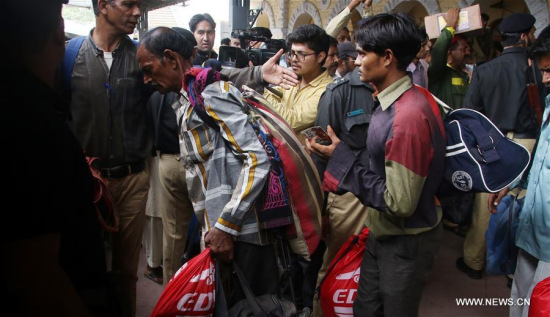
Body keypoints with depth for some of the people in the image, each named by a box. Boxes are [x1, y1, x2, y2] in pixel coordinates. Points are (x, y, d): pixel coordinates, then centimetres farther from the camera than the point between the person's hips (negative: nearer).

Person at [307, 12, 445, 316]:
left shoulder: (409, 116, -28)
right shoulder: (392, 100, 0)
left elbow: (400, 203, -27)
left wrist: (342, 160, -23)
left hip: (406, 244, -8)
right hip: (381, 234, 8)